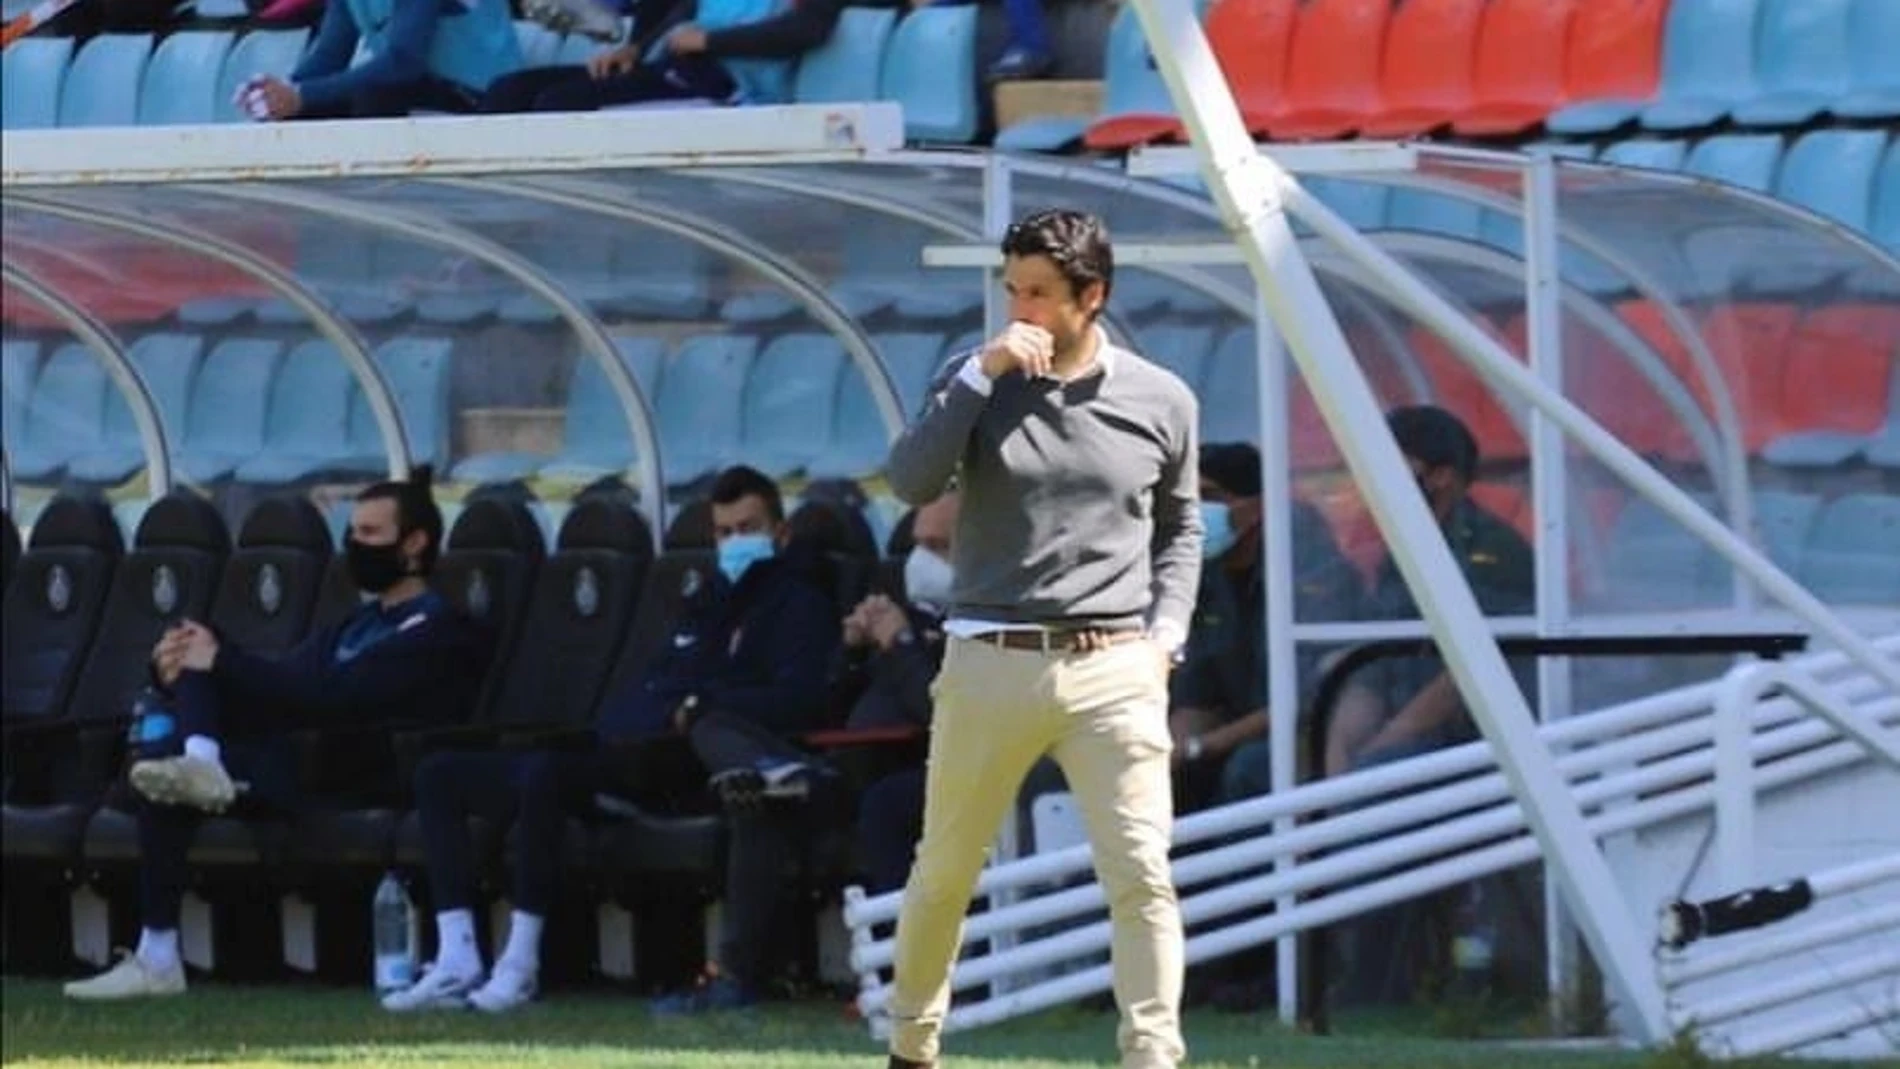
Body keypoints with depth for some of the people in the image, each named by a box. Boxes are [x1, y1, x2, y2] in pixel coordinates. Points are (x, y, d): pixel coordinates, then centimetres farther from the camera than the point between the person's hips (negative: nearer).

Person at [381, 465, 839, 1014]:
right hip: (623, 752, 10)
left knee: (546, 769, -37)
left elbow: (798, 699, -14)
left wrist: (698, 711, -18)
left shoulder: (797, 603, 4)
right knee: (440, 775, 3)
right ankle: (457, 965, -12)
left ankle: (520, 967, -33)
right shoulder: (711, 601, 30)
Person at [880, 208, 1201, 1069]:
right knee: (945, 868, 12)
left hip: (1114, 670, 0)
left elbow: (1180, 526, 17)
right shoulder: (978, 381, 3)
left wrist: (1164, 632, 4)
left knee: (1142, 872, -11)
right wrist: (979, 375, -15)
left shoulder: (1160, 402, 5)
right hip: (989, 664, 0)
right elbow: (910, 482, -10)